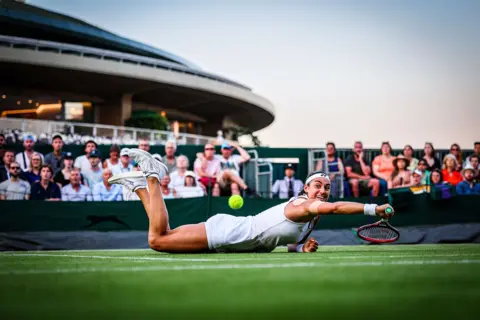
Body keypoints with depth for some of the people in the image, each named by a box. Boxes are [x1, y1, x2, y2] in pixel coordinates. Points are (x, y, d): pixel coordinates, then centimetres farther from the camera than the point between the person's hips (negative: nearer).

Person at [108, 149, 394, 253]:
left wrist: (303, 248, -3)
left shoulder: (314, 217, 10)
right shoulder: (301, 206, -20)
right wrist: (373, 209, -42)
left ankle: (141, 186, 21)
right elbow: (334, 208, -39)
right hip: (225, 233, -8)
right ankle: (151, 177, 2)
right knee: (157, 240, -10)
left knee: (161, 239, 14)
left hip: (231, 240, 8)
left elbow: (291, 243, 19)